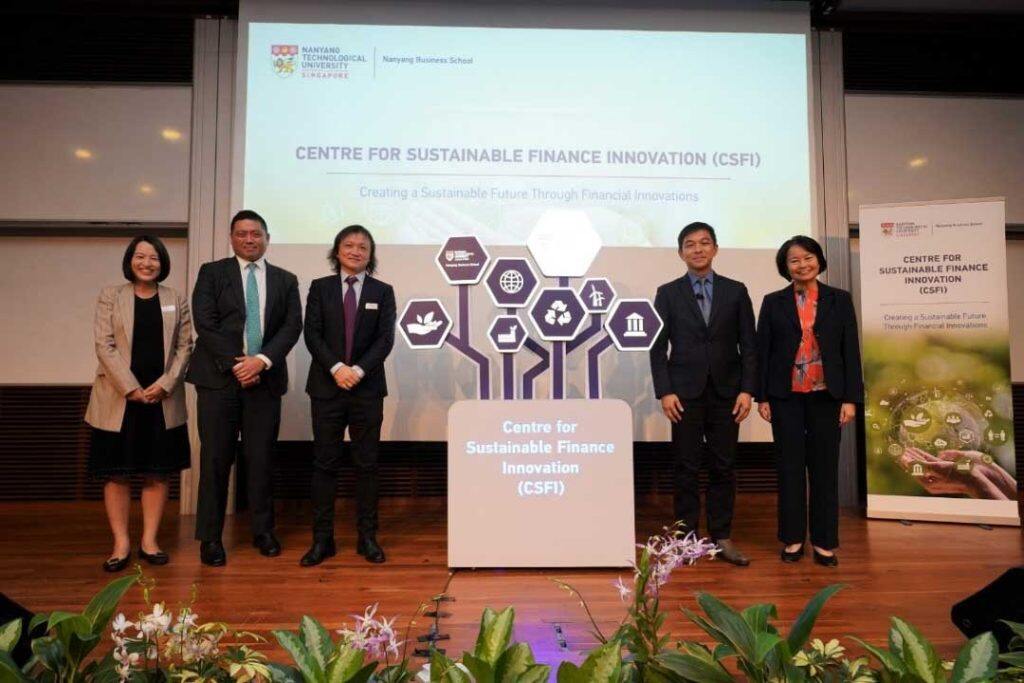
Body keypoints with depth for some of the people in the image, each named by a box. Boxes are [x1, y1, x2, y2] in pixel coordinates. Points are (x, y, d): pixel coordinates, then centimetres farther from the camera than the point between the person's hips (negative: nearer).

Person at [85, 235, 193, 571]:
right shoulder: (110, 296, 4)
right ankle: (121, 544, 12)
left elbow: (184, 347, 4)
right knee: (117, 474, 2)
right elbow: (104, 345, -4)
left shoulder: (177, 300, 8)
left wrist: (165, 385, -10)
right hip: (118, 399, -1)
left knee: (157, 473, 5)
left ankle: (149, 541, 16)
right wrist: (131, 388, -13)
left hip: (163, 400, 2)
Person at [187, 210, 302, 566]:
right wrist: (235, 363, -11)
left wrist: (262, 360, -12)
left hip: (265, 379, 2)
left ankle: (263, 531, 19)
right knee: (215, 459, 2)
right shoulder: (212, 273, 6)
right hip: (219, 378, -1)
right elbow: (205, 324, -4)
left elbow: (292, 326, 1)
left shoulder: (285, 280, 11)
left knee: (261, 458, 6)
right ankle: (210, 537, 13)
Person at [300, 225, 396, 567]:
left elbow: (385, 338, -2)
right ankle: (322, 538, 10)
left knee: (367, 463, 5)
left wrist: (359, 370, -15)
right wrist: (336, 368, -15)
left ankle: (367, 536, 13)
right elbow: (312, 334, -1)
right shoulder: (320, 288, 8)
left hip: (367, 388, 0)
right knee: (324, 462, 3)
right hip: (326, 386, 0)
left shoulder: (382, 291, 7)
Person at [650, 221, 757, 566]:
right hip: (685, 392, -1)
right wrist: (665, 392, -7)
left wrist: (747, 389, -4)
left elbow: (748, 344, 5)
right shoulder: (668, 293, 4)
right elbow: (658, 347, 1)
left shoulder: (736, 291, 7)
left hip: (726, 392, 1)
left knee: (724, 467, 6)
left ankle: (722, 537, 16)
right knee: (686, 467, 3)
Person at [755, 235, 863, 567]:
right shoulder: (773, 302, 4)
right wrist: (762, 396, -2)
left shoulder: (839, 299, 4)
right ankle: (793, 538, 16)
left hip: (826, 397, 0)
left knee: (825, 468, 5)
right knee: (790, 467, 5)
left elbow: (851, 351, 2)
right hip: (786, 397, 0)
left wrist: (851, 398, -4)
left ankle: (824, 541, 16)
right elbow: (763, 350, 3)